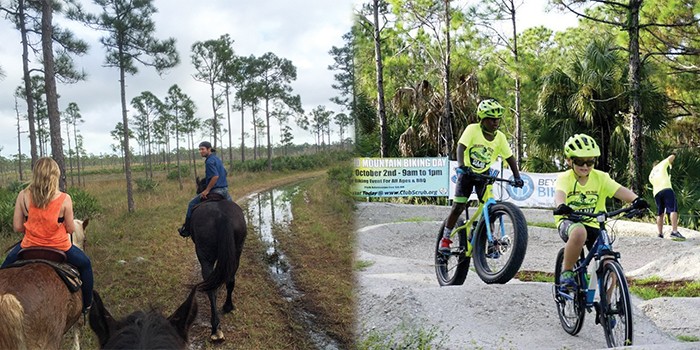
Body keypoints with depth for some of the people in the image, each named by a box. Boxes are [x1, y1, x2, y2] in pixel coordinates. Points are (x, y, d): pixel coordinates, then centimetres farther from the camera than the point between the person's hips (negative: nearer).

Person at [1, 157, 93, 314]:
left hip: (29, 247, 2)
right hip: (59, 247, -2)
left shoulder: (23, 196, -9)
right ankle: (86, 305, 32)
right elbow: (70, 229, -8)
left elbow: (17, 227, -6)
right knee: (85, 264, 27)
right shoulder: (64, 199, -14)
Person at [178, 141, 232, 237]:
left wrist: (207, 190, -20)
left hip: (215, 190, -8)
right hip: (225, 189, 8)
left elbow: (215, 176, -26)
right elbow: (224, 173, 22)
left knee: (192, 204, 3)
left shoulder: (209, 161, -14)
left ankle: (186, 230, 6)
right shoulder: (217, 159, 14)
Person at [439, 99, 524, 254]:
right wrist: (461, 165, -46)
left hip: (484, 175, 3)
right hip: (467, 173, -2)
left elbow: (510, 158, -5)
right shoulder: (472, 129, -19)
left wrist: (517, 177, -18)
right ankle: (445, 239, 10)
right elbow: (461, 147, -29)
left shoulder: (500, 137, -9)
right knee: (458, 207, -5)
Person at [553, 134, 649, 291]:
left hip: (594, 225, 3)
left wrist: (635, 199, -38)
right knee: (579, 232, -39)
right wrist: (561, 206, -53)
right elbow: (559, 194, -29)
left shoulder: (600, 177, -1)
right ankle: (566, 272, -18)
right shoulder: (565, 178, -9)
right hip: (569, 223, -3)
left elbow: (619, 190, -17)